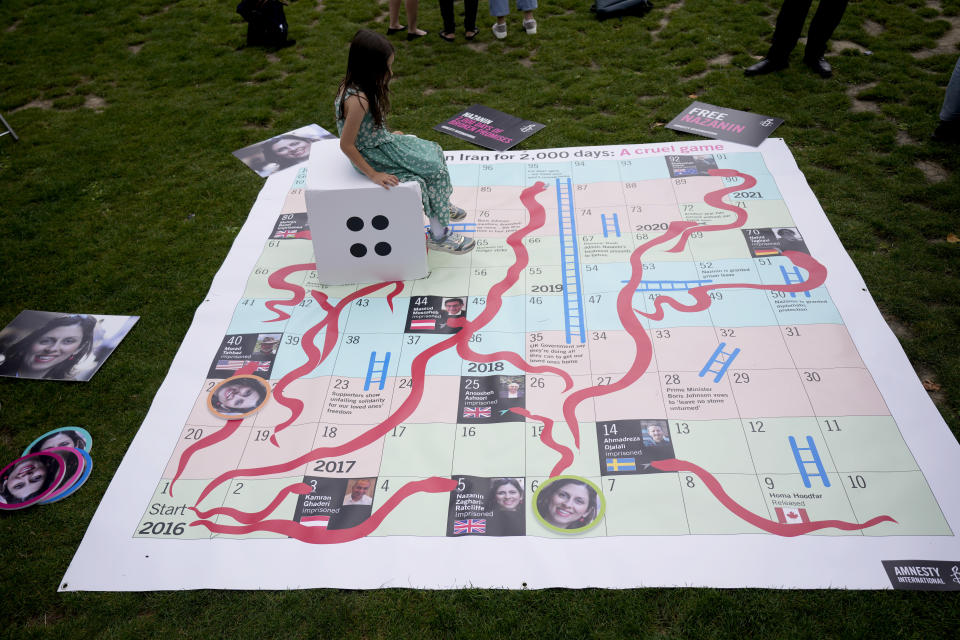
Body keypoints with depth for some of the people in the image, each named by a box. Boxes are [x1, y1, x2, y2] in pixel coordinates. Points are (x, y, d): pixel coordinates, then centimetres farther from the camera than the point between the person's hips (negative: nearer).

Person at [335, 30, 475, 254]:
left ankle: (441, 205, 31)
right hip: (374, 156, -9)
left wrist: (390, 135, 11)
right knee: (434, 169, -8)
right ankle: (439, 235, 2)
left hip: (381, 142, 9)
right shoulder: (358, 100, -30)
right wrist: (373, 175, -22)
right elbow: (346, 145, -27)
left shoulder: (353, 85, -3)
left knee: (434, 151, 13)